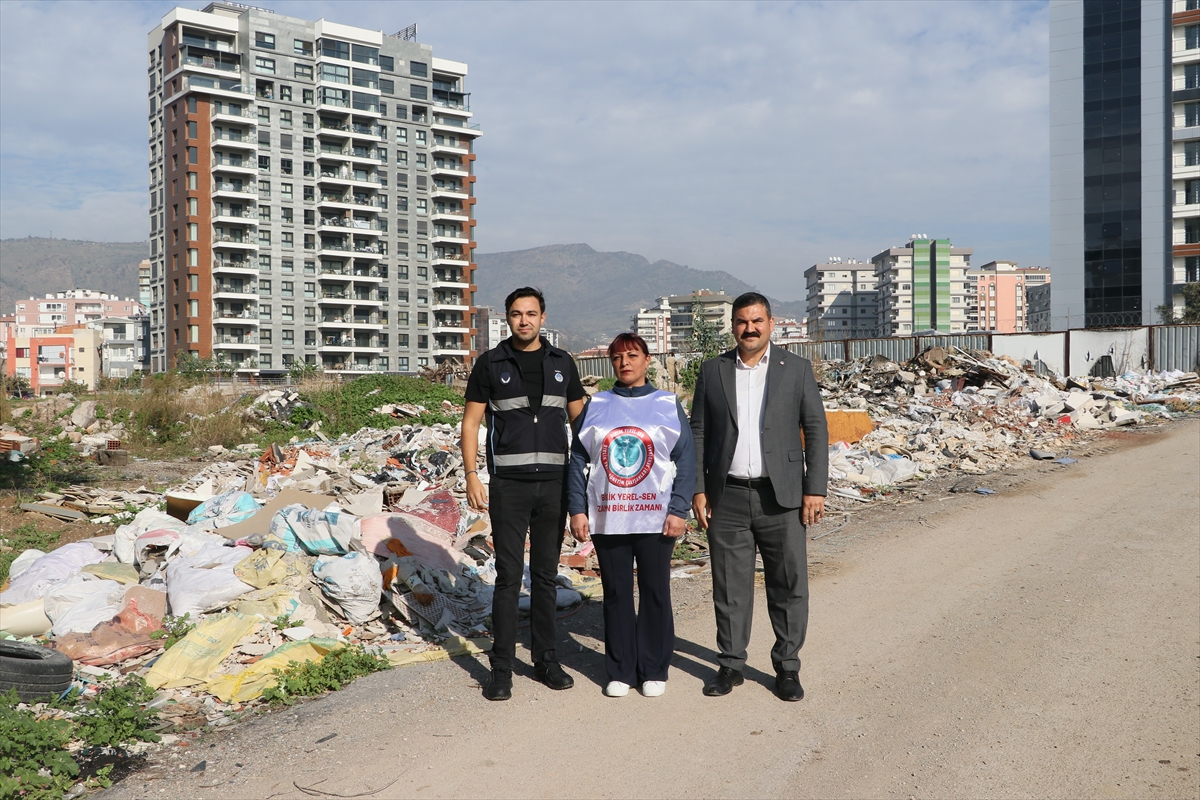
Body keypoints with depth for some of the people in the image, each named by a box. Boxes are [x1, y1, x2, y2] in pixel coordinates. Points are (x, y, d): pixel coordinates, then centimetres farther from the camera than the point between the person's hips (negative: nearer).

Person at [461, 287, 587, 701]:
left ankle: (545, 659, 21)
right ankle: (501, 668, 7)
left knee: (546, 574, 10)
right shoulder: (491, 363, 2)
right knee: (509, 576, -2)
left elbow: (580, 419, 14)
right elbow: (471, 421, 3)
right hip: (508, 484, -2)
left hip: (553, 482, 3)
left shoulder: (561, 363, 9)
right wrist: (471, 475, -7)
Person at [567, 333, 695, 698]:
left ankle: (654, 671, 18)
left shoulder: (669, 405, 4)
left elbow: (686, 461, 1)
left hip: (656, 520, -1)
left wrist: (678, 510, -7)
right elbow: (578, 461, 7)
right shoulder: (595, 406, 8)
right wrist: (577, 510, -1)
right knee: (616, 595, 7)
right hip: (606, 520, 1)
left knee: (655, 594, 6)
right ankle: (620, 671, 18)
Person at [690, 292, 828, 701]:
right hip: (727, 498, 1)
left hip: (781, 496, -1)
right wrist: (698, 489, 2)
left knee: (789, 585, 3)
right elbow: (698, 433, 8)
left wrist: (815, 489, -4)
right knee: (730, 586, 7)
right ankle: (730, 664, 21)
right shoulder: (712, 371, 8)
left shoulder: (796, 368, 5)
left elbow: (816, 430, 3)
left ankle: (787, 667, 17)